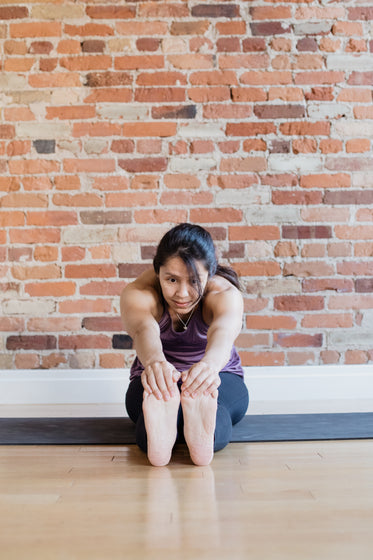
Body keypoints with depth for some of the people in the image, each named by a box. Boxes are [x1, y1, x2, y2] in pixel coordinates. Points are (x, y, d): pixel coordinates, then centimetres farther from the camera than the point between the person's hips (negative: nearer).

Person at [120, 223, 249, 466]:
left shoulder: (226, 293, -21)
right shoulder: (138, 293, -20)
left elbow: (223, 331, -45)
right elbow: (144, 329, -43)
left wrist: (210, 363, -69)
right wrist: (155, 361, -68)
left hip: (221, 377, 0)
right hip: (156, 381, 1)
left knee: (209, 400, -39)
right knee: (160, 396, -38)